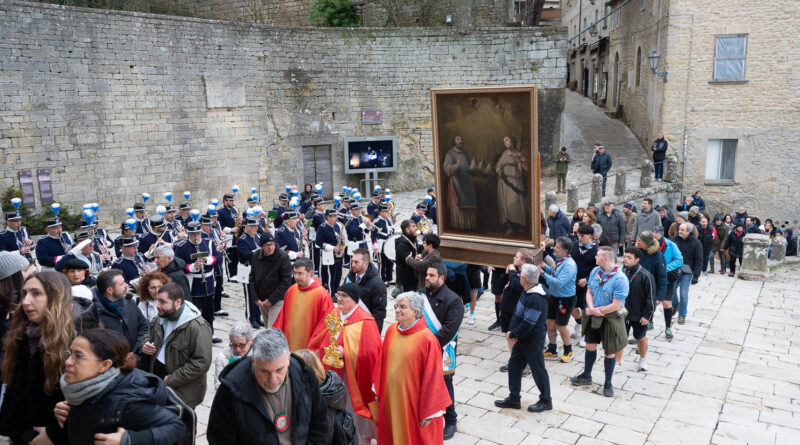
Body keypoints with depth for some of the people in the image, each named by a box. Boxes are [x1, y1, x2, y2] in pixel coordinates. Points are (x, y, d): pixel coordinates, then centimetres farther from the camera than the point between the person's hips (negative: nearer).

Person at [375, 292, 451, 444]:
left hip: (413, 401, -5)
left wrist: (429, 412, -13)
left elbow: (432, 378, -16)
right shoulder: (391, 331, -2)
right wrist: (379, 390, 11)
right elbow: (383, 362, 7)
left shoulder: (427, 339, -20)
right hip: (391, 398, 5)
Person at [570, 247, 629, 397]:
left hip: (610, 319, -6)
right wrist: (591, 308, -14)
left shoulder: (620, 279, -22)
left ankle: (608, 383, 26)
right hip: (593, 317, 6)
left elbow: (616, 305, -23)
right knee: (590, 346, 19)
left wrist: (595, 311, -16)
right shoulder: (595, 271, -2)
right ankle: (586, 376, 38)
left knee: (609, 352, 8)